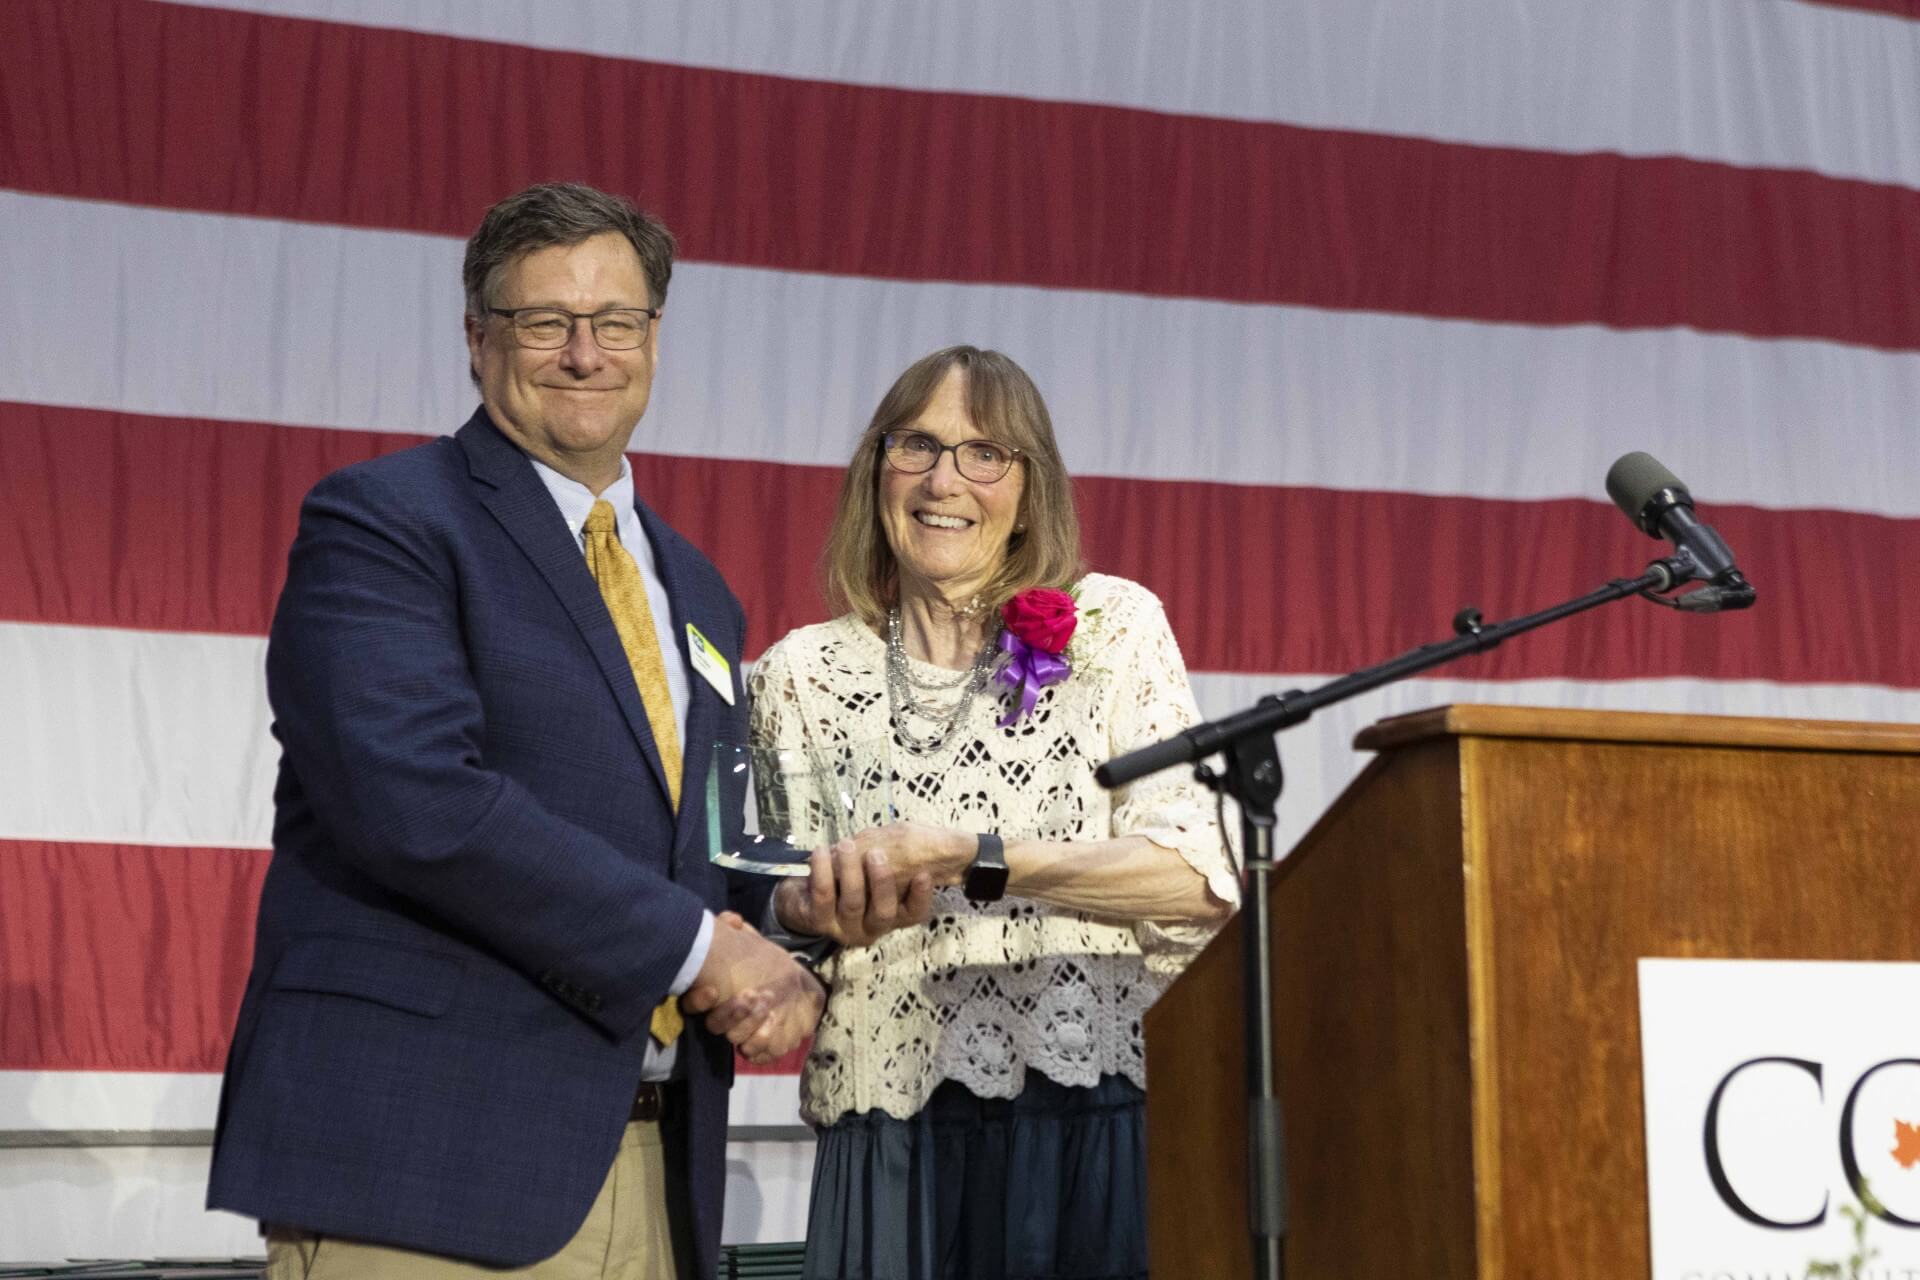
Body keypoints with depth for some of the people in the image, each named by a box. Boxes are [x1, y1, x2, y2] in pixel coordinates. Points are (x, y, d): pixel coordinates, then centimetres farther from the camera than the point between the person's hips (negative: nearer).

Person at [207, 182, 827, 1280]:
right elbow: (419, 800, -19)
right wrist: (695, 944, -14)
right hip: (419, 1154, -6)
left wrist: (773, 960, -1)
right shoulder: (381, 522, -4)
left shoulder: (696, 591, 19)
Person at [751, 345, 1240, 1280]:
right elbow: (778, 913, 13)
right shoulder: (800, 674, 9)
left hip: (1093, 1131, -1)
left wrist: (968, 854, -19)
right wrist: (817, 909, -10)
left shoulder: (1112, 626, 3)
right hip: (893, 1147, 2)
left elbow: (1197, 878, -8)